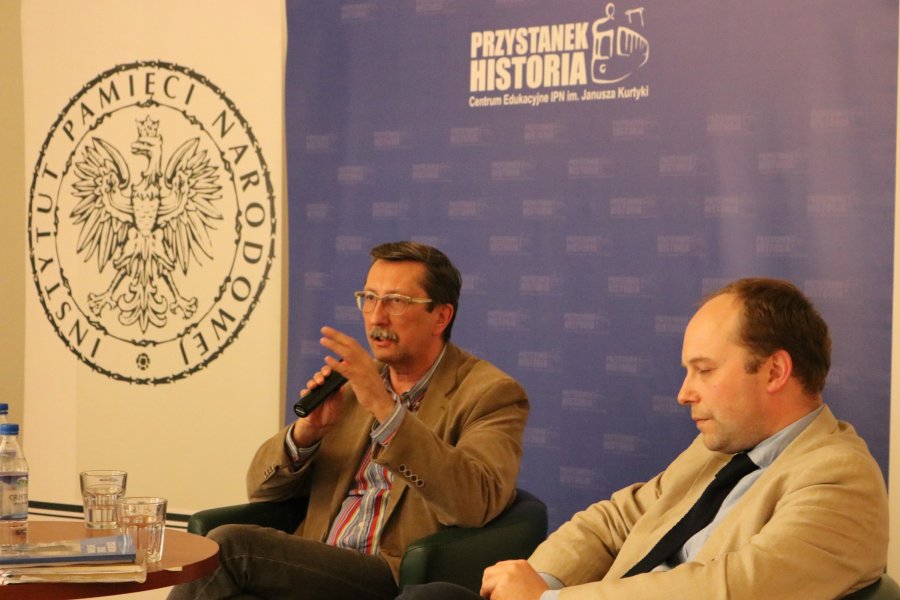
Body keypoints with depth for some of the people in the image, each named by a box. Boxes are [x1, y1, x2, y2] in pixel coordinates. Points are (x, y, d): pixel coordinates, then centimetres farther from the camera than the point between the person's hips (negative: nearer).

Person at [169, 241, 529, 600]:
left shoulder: (491, 393, 0)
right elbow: (262, 487, 18)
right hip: (316, 569, 5)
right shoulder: (352, 381, 19)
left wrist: (384, 408, -23)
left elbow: (475, 503, -19)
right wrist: (307, 429, -4)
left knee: (230, 546, -23)